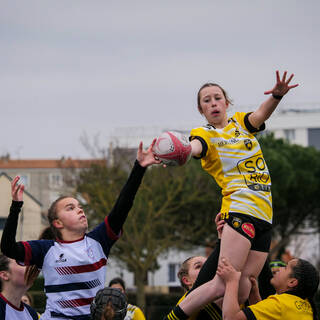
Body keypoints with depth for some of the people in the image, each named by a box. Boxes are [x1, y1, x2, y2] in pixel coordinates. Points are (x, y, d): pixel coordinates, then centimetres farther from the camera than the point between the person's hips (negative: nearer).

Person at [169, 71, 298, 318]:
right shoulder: (205, 134, 5)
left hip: (264, 214, 5)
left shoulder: (240, 122, 18)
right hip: (240, 208, -5)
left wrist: (277, 96, -27)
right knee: (223, 285, -20)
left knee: (242, 292, -5)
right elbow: (194, 147, -19)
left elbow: (261, 114, -4)